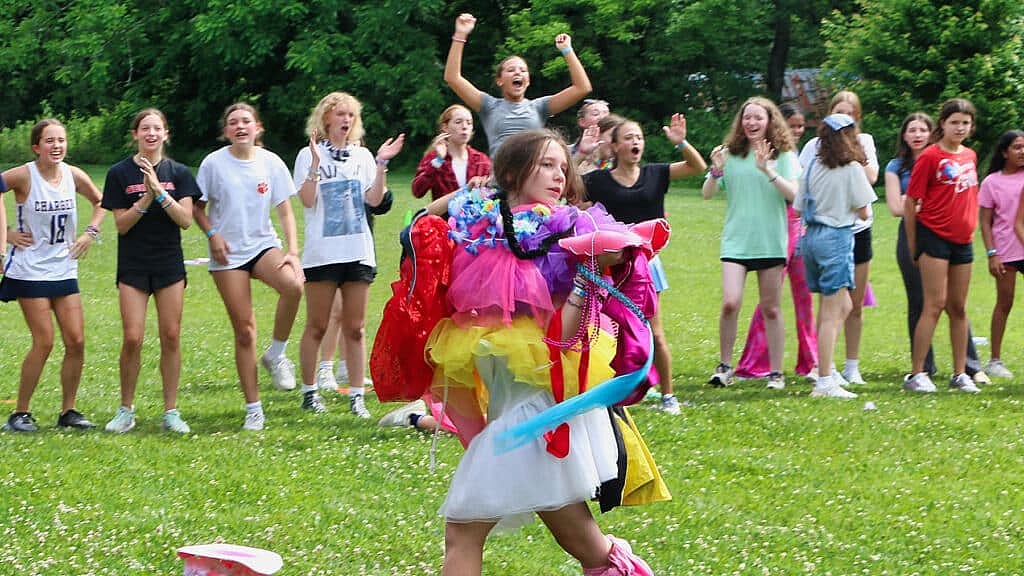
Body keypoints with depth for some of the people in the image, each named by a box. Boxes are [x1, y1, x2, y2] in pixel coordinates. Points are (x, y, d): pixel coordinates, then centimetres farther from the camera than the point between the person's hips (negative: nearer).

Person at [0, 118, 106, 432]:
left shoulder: (74, 175, 1)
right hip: (30, 270, -5)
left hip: (64, 270, 5)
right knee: (44, 342, -10)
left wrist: (91, 232, 7)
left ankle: (68, 411, 12)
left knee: (76, 341, 0)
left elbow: (99, 202, 19)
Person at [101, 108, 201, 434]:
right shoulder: (120, 173, 1)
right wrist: (146, 199, -16)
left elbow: (186, 219, -6)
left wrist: (160, 192, -17)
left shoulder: (178, 173, 4)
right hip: (133, 266, -1)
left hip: (169, 265, 1)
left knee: (171, 337, 0)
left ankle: (170, 411, 9)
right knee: (133, 338, -8)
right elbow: (121, 224, -3)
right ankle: (126, 411, 5)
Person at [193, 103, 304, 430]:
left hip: (263, 245, 1)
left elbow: (285, 211, 4)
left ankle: (276, 355, -9)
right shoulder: (214, 163, -2)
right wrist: (212, 235, -11)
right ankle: (253, 409, 5)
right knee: (244, 329, -4)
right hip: (228, 255, -1)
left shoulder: (271, 163, 2)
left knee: (293, 285, -32)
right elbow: (197, 208, 7)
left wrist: (293, 252, -8)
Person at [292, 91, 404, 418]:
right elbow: (307, 201, -10)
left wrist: (382, 164, -7)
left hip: (358, 252, 3)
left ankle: (357, 395, 6)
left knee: (355, 328, 4)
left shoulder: (362, 156, 11)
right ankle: (309, 392, 10)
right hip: (322, 252, -3)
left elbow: (374, 199, 2)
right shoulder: (310, 155, 2)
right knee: (317, 326, 1)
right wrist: (316, 163, -18)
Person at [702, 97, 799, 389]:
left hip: (771, 241, 0)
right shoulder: (731, 154, 5)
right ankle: (724, 366, 1)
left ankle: (776, 372, 13)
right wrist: (716, 171, -15)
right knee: (730, 303, -14)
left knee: (770, 309, 5)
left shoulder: (783, 156, 2)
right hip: (736, 240, 0)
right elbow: (707, 194, 4)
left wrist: (768, 171, -23)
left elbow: (794, 194, -11)